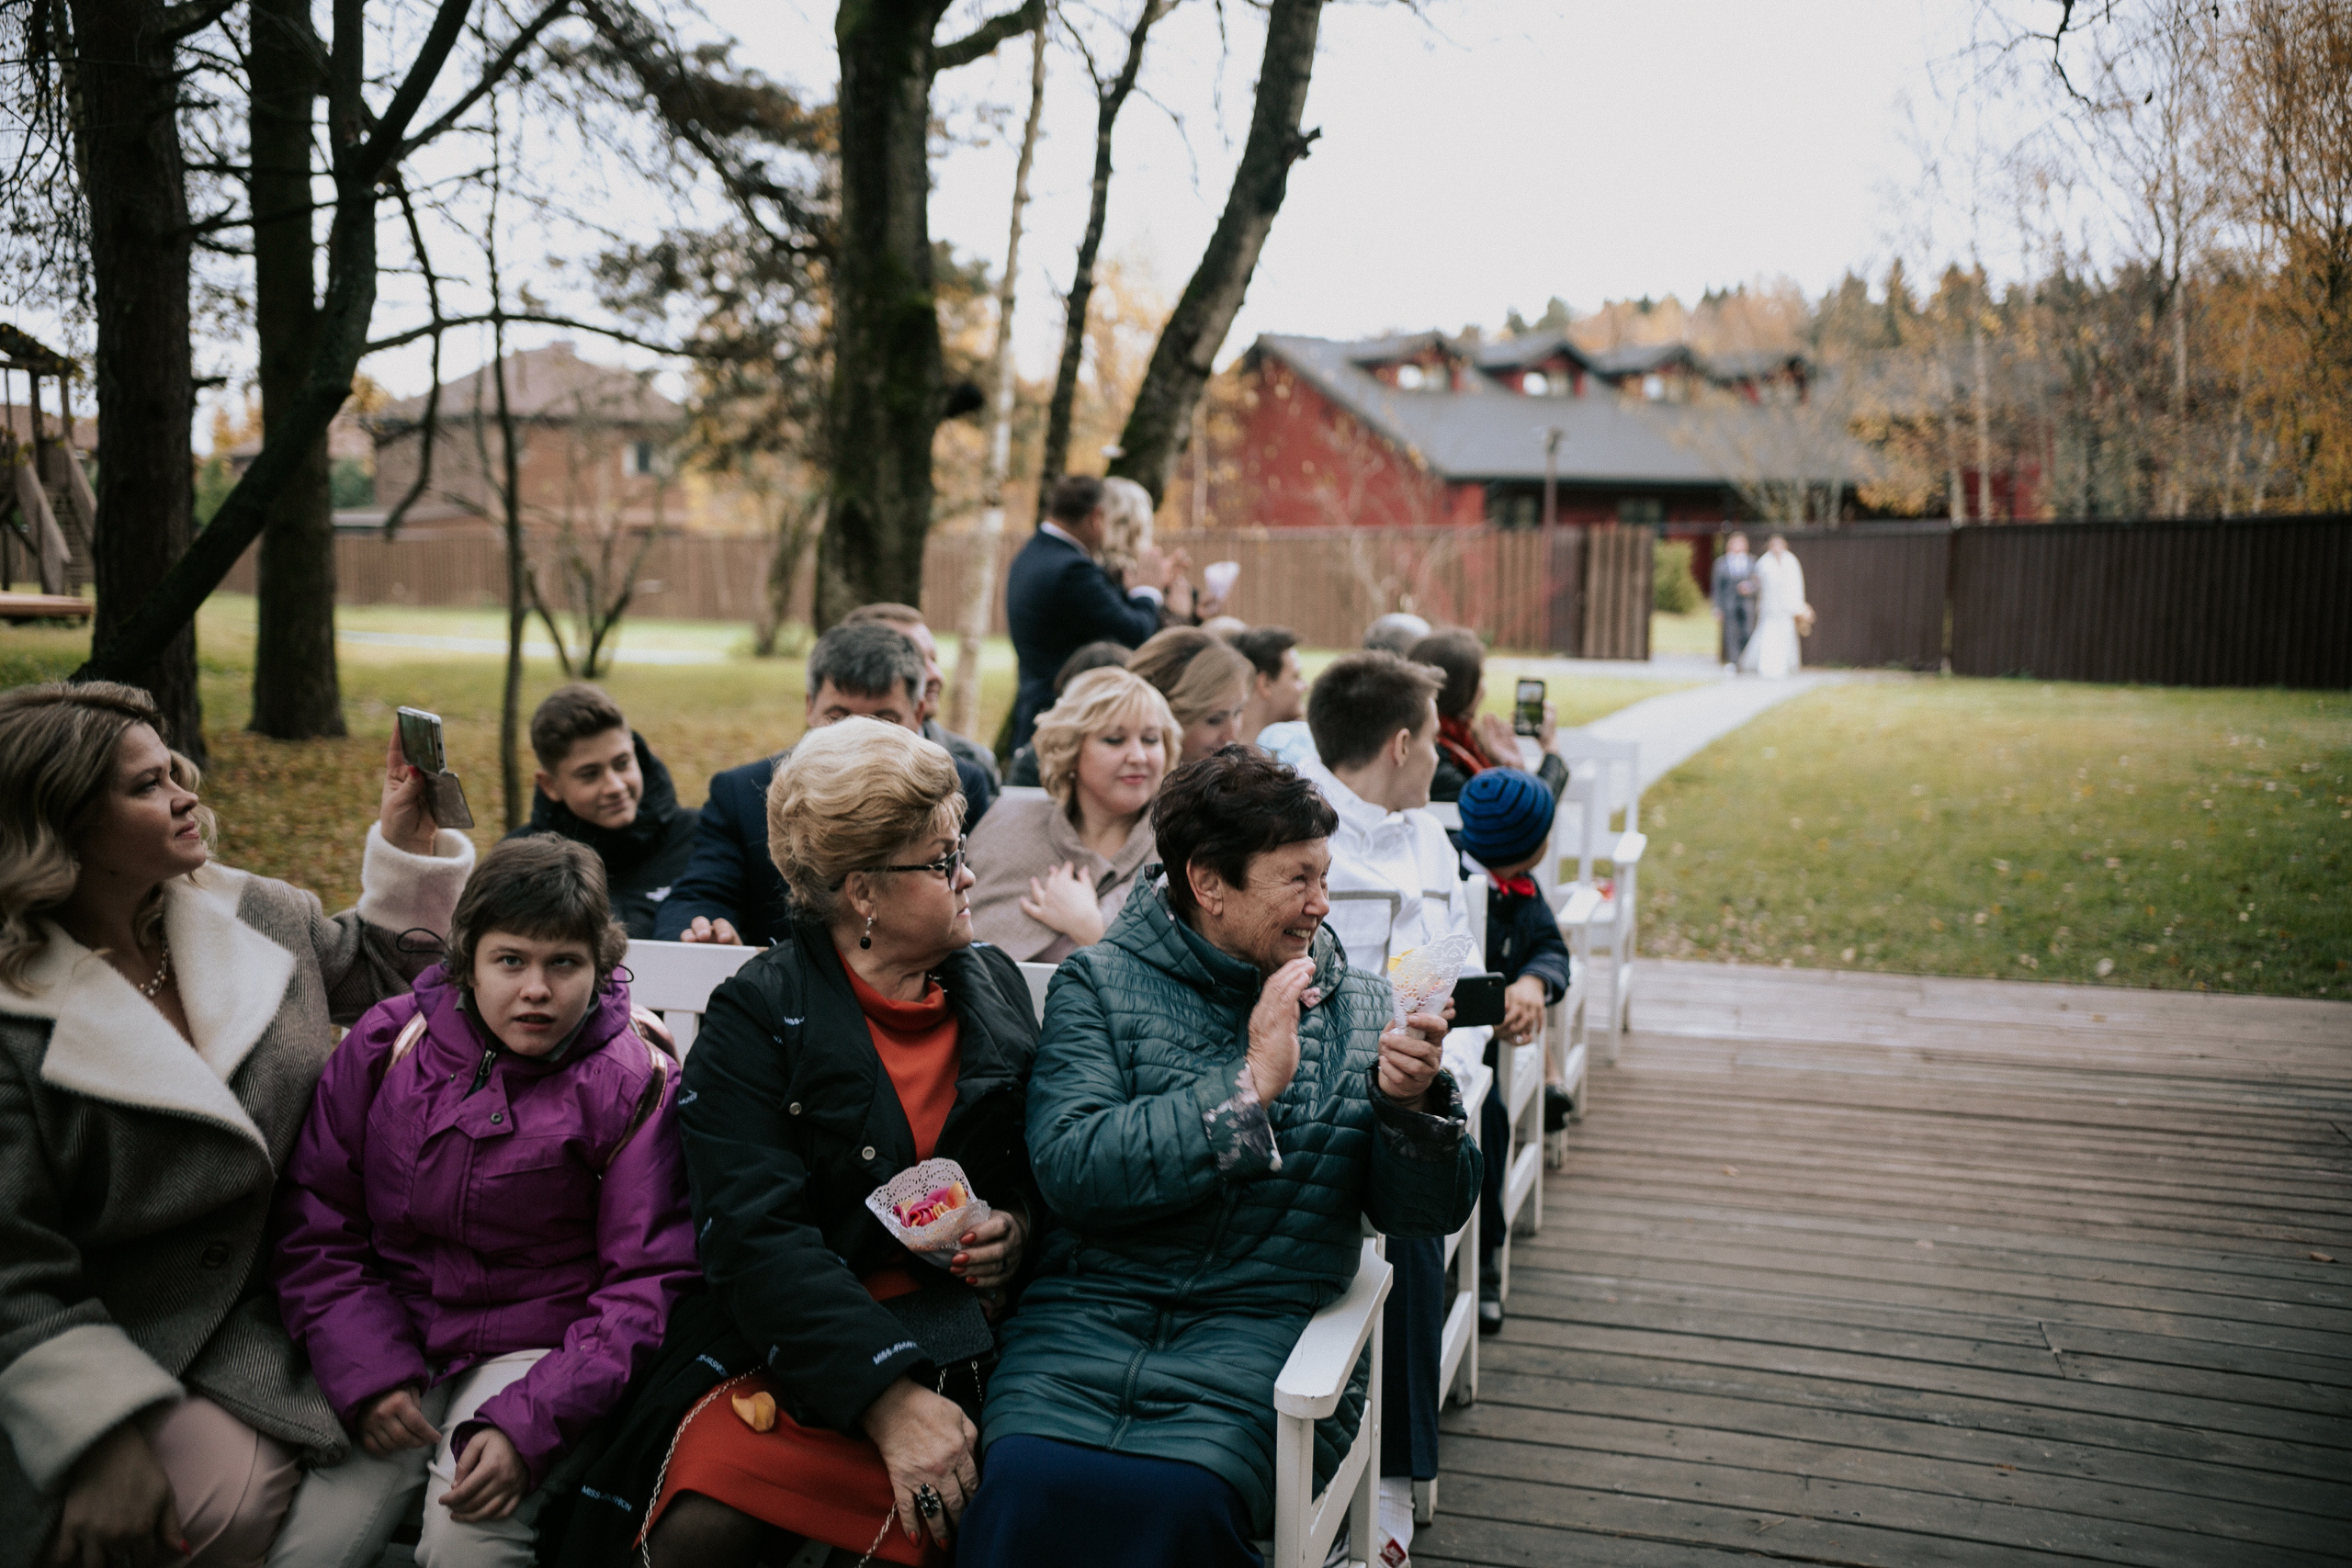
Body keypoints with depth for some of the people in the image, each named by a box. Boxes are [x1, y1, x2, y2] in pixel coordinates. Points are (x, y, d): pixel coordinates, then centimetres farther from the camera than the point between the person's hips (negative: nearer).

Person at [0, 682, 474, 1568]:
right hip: (100, 1339, -4)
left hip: (252, 1317, 5)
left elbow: (380, 975, 20)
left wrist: (409, 836, 6)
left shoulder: (253, 917, 2)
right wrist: (96, 1435, -26)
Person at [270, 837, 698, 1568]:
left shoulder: (635, 1083, -8)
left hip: (537, 1345, -3)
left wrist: (529, 1425, -19)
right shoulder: (385, 1045, 0)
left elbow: (648, 1283, -10)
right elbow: (315, 1225, 4)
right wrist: (366, 1373, -9)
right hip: (390, 1335, 3)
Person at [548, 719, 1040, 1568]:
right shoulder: (755, 1017, -4)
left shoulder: (995, 983, 11)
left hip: (968, 1333, 4)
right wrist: (888, 1396, -25)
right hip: (800, 1351, -3)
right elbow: (757, 1236, -14)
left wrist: (1018, 1225, -1)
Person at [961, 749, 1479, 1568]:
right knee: (1027, 1486, -30)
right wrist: (1252, 1082, -11)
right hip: (1092, 1307, -1)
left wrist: (1411, 1103, -11)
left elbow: (1428, 1211, 10)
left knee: (1176, 1501, -29)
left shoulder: (1355, 1006, 12)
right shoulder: (1097, 985, 4)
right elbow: (1071, 1170, -11)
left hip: (1258, 1321, 1)